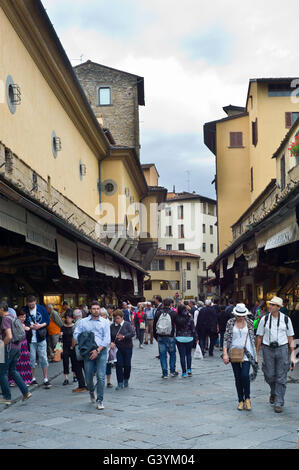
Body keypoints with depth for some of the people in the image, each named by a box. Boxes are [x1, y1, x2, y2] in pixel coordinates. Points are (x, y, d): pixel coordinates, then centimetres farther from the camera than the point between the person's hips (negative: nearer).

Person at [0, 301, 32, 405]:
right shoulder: (12, 317, 11)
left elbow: (9, 336, -26)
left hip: (9, 348, -9)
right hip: (16, 347, 9)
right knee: (13, 371, 18)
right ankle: (26, 392, 13)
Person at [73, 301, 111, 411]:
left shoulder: (105, 322, 8)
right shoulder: (83, 322, 10)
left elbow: (107, 339, 0)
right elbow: (76, 334, 3)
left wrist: (98, 350, -10)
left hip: (101, 351, -1)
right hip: (88, 352, 1)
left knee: (101, 377, -10)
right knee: (88, 377, 4)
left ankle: (100, 400, -1)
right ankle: (91, 392, 36)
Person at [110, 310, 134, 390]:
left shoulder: (127, 324, -2)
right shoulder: (112, 326, 4)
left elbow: (132, 333, -14)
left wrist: (124, 337, -29)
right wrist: (111, 342, -20)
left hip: (127, 348, -1)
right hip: (117, 348, 1)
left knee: (127, 365, 4)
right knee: (119, 365, -5)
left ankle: (126, 380, 27)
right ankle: (120, 383, 0)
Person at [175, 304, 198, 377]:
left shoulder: (177, 318, -10)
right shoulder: (189, 318, -8)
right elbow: (193, 329, -4)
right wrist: (196, 338, 3)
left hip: (179, 338, -1)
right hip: (189, 338, 1)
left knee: (182, 355, 4)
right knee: (188, 354, 18)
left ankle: (184, 372, 5)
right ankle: (189, 369, 10)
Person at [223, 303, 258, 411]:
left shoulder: (249, 322, 2)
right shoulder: (230, 322, 0)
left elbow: (253, 338, 9)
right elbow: (226, 338, 0)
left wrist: (255, 353, 9)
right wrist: (225, 353, -8)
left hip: (246, 352, -1)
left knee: (245, 375, -15)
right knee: (237, 377, 5)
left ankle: (247, 398, 6)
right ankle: (241, 401, 16)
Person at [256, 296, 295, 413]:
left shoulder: (286, 319, 1)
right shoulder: (264, 319, 2)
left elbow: (290, 338, 6)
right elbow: (259, 337, 7)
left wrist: (292, 355, 1)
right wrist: (256, 354, 7)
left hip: (282, 349, -1)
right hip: (268, 349, 1)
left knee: (281, 377, -2)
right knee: (269, 375, 4)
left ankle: (278, 403, 6)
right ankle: (273, 392, 35)